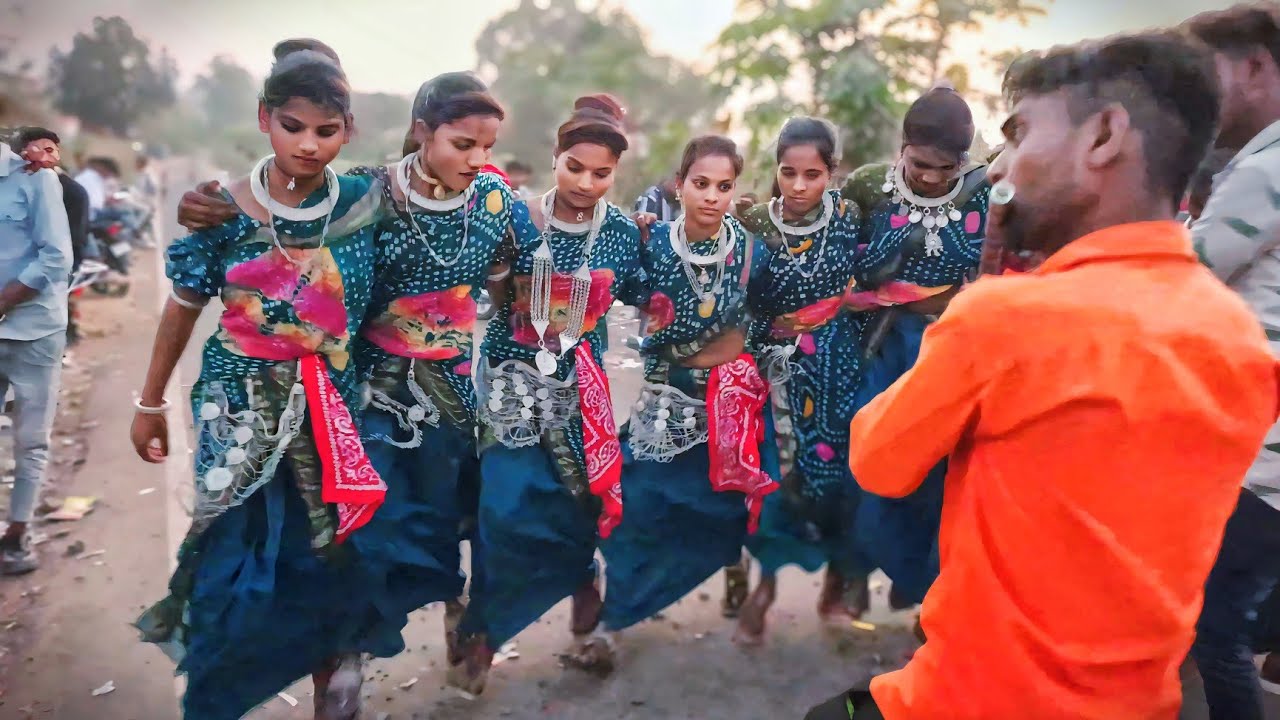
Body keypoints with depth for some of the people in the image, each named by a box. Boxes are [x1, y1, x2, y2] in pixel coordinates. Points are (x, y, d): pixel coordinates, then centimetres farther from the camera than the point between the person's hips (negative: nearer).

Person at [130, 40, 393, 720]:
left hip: (332, 408, 1)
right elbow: (183, 307, 3)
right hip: (239, 408, -1)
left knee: (331, 550, 10)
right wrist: (150, 402, 10)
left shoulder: (364, 201, -6)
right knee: (235, 553, 7)